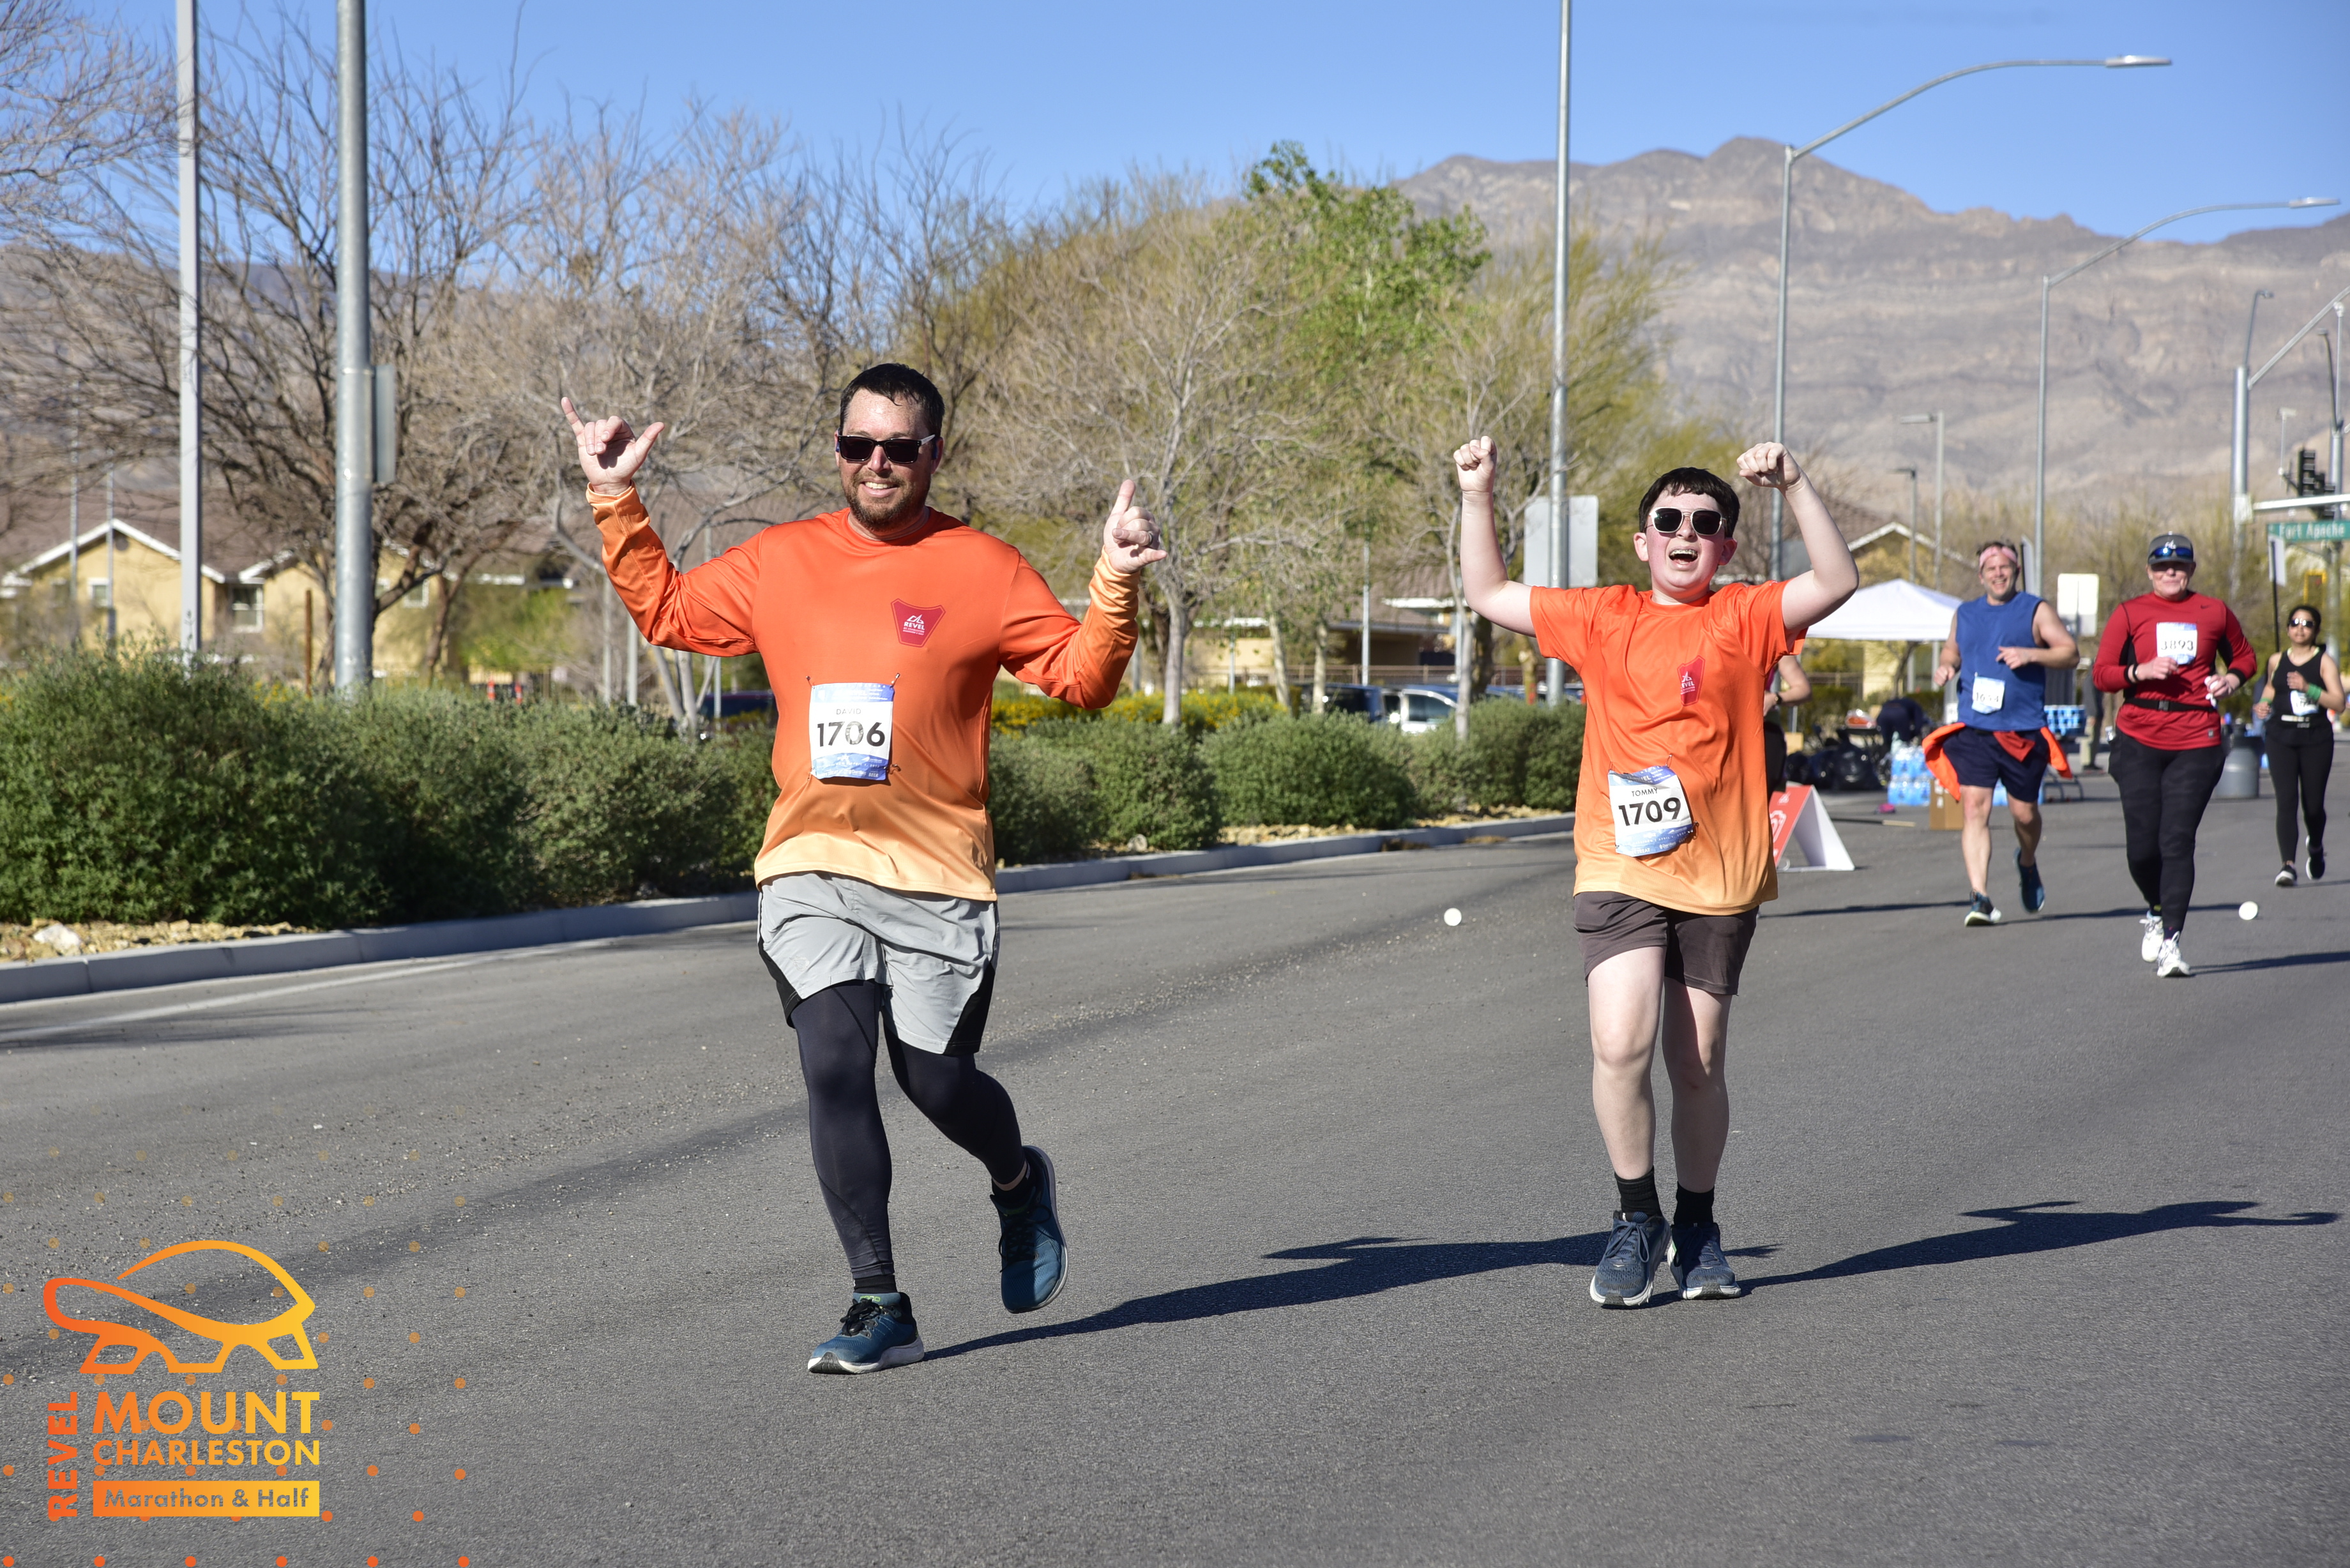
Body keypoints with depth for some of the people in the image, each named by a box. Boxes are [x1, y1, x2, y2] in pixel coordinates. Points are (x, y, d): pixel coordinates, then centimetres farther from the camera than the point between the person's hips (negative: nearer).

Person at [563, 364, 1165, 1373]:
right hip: (810, 869, 2)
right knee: (834, 1067, -12)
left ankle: (1020, 1183, 38)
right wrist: (617, 506, 14)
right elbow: (667, 612, 22)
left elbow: (1080, 678, 1)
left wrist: (1116, 587, -14)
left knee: (937, 1082, 2)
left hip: (937, 874, -2)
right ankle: (880, 1308, -6)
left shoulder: (983, 572, 2)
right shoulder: (781, 563, 11)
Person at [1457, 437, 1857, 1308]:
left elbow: (1837, 582, -10)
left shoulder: (1744, 617, 4)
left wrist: (1795, 486, -17)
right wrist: (1477, 497, 8)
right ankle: (1636, 1220, 1)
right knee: (1620, 1045, -17)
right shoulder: (1603, 618, 9)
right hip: (1620, 869, 0)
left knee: (1699, 1065, 9)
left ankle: (1696, 1227, 27)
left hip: (1719, 875, 0)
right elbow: (1490, 596, 16)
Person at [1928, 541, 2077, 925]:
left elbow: (2070, 652, -1)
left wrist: (2030, 654, -18)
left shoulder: (2036, 611, 4)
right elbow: (1951, 653, 28)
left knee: (2024, 811, 8)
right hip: (1973, 730, 2)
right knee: (1974, 807, -13)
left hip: (2024, 732, -2)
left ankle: (2028, 862, 42)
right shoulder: (1965, 614, 15)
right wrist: (1945, 668, 4)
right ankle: (1979, 897, -18)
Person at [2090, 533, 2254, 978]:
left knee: (2178, 840, -9)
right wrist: (2141, 671, -14)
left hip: (2197, 741, 0)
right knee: (2142, 845, -4)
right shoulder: (2129, 614, 6)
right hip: (2139, 741, 0)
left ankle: (2171, 941, -7)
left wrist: (2230, 680, 4)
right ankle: (2156, 911, 26)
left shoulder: (2215, 612, 9)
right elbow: (2101, 674, 3)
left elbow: (2244, 656, 25)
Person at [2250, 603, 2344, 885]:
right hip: (2282, 738, 2)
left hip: (2316, 738, -1)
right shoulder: (2276, 660, 9)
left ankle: (2316, 847, 39)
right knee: (2286, 801, -14)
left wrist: (2308, 688, -23)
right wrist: (2264, 703, 10)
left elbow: (2338, 703, -11)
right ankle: (2288, 865, -20)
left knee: (2313, 805, 6)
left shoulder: (2325, 662, -2)